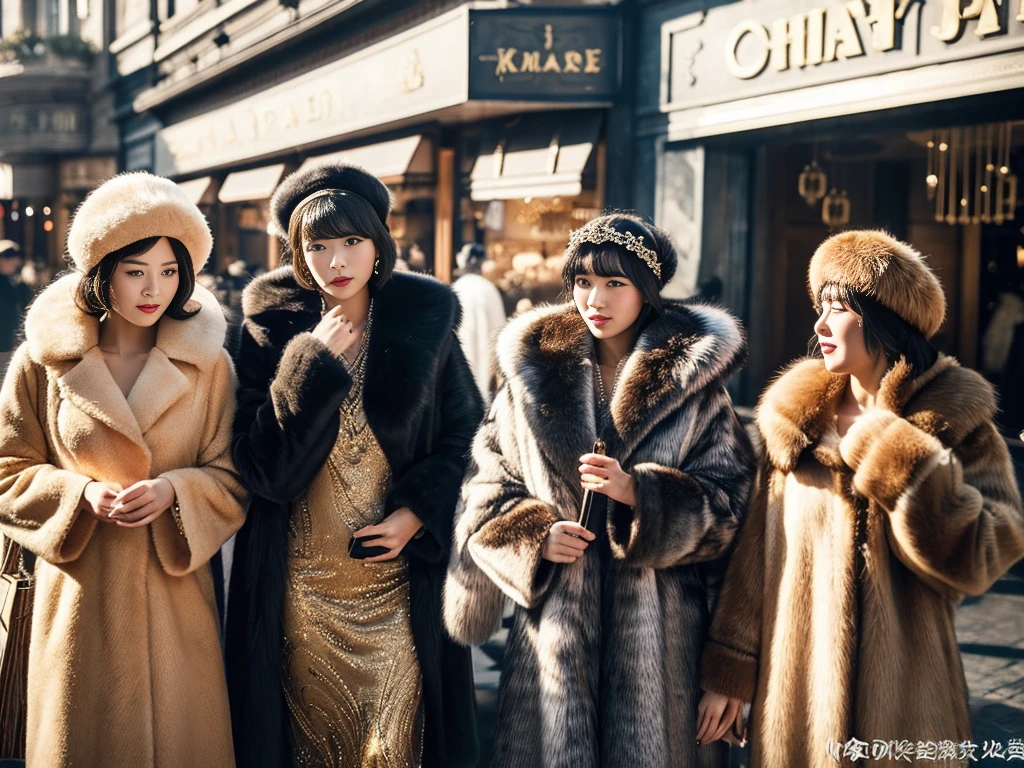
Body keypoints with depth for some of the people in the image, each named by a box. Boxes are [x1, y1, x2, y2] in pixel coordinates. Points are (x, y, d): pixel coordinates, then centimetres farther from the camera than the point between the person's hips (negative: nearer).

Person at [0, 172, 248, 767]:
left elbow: (232, 478, 1)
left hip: (174, 590, 1)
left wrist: (174, 490, -18)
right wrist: (83, 495, -14)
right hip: (81, 591, 0)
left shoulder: (209, 364, -1)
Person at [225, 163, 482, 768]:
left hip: (401, 571, 0)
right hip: (301, 579, 1)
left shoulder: (425, 322, -3)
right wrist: (315, 362, -19)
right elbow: (261, 463, -11)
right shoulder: (274, 329, -4)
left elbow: (463, 434, 3)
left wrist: (415, 515, -10)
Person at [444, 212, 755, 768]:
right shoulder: (533, 370, 4)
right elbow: (488, 484, 8)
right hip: (554, 627, 1)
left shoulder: (694, 380, -1)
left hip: (657, 626, -1)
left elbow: (727, 501, -5)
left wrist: (637, 493, -19)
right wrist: (534, 534, -9)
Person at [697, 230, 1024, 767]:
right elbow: (756, 554, 3)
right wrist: (730, 672, 4)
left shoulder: (955, 424, -4)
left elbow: (980, 559, -16)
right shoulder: (793, 420, 1)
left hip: (900, 701, -2)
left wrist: (890, 452, -19)